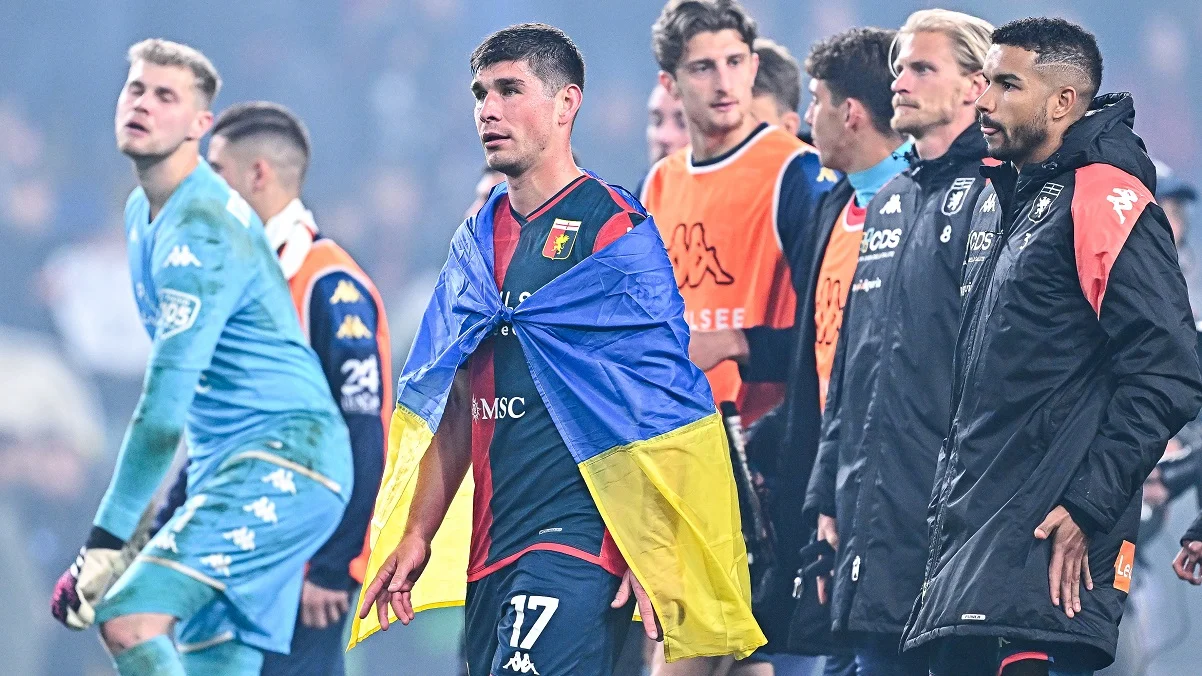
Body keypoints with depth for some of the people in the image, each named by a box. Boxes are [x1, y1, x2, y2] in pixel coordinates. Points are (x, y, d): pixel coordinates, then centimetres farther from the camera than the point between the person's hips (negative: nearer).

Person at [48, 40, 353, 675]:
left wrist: (106, 544, -23)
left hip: (284, 460, -10)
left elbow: (165, 401, -23)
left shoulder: (202, 234, -18)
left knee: (129, 617, -23)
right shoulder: (143, 212, 14)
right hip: (231, 464, 10)